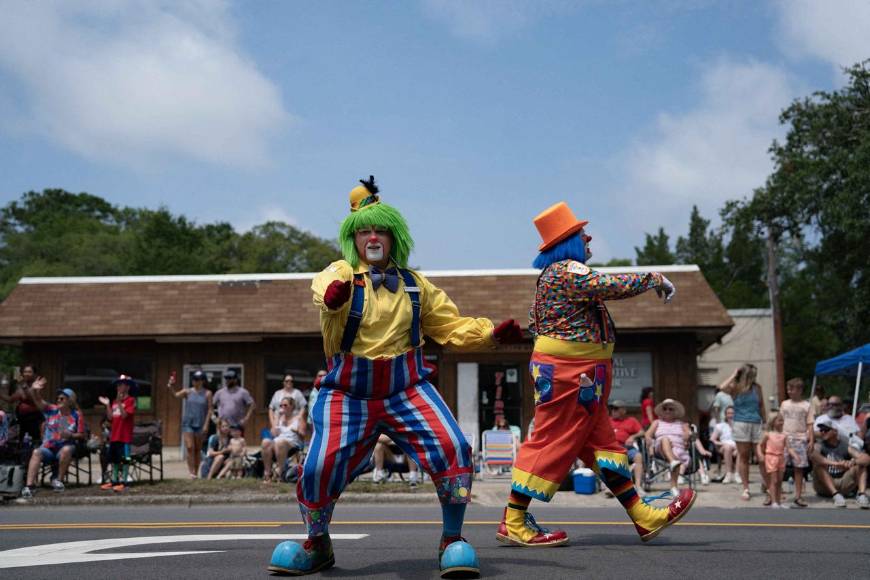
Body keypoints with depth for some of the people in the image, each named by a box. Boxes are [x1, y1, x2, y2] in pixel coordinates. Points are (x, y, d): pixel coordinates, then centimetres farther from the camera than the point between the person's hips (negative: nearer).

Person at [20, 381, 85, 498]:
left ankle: (59, 480, -21)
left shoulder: (77, 416, 1)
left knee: (66, 450, -38)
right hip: (48, 448, 2)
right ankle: (29, 485, -40)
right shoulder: (51, 410, 8)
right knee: (36, 453, -30)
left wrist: (71, 435, -19)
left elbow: (81, 436, 2)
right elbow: (38, 401, -6)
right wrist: (34, 390, -25)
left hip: (65, 447, -2)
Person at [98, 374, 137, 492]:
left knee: (125, 459, -4)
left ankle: (123, 482, -1)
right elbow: (110, 417, 10)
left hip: (125, 435, -8)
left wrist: (119, 402, -23)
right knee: (114, 459, 11)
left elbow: (124, 415, -17)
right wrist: (107, 405, 1)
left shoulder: (130, 400, -7)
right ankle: (114, 480, 19)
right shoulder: (115, 401, 14)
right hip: (114, 435, 8)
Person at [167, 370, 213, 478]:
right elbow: (176, 395, -14)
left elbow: (209, 409, -2)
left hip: (200, 425, 0)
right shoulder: (188, 392, 3)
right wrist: (170, 387, -34)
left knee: (198, 449, 7)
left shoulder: (207, 394, 0)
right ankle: (191, 472, -11)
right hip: (188, 423, 0)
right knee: (189, 447, -11)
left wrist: (206, 424, -8)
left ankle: (196, 472, 16)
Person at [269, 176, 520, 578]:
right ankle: (317, 546, 18)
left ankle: (452, 542, 0)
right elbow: (323, 290, -28)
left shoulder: (415, 285, 10)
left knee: (452, 449, -19)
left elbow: (453, 328, 16)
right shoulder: (340, 274, -3)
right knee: (319, 468, -13)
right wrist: (333, 297, -54)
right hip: (348, 394, -2)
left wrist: (492, 333, -3)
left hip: (407, 389, 2)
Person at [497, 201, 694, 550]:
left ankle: (644, 518, 15)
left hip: (578, 375, 11)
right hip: (569, 373, -11)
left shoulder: (552, 274, 17)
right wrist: (655, 279, -9)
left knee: (600, 442, 10)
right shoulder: (569, 271, -16)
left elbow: (534, 322, 20)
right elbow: (614, 286, -23)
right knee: (553, 443, -6)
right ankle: (513, 523, -1)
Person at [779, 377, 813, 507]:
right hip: (785, 439, 1)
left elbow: (809, 425, 3)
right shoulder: (784, 404, 9)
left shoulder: (806, 406, 4)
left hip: (800, 439, -1)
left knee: (799, 468, 3)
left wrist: (811, 440, -5)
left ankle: (798, 496, 10)